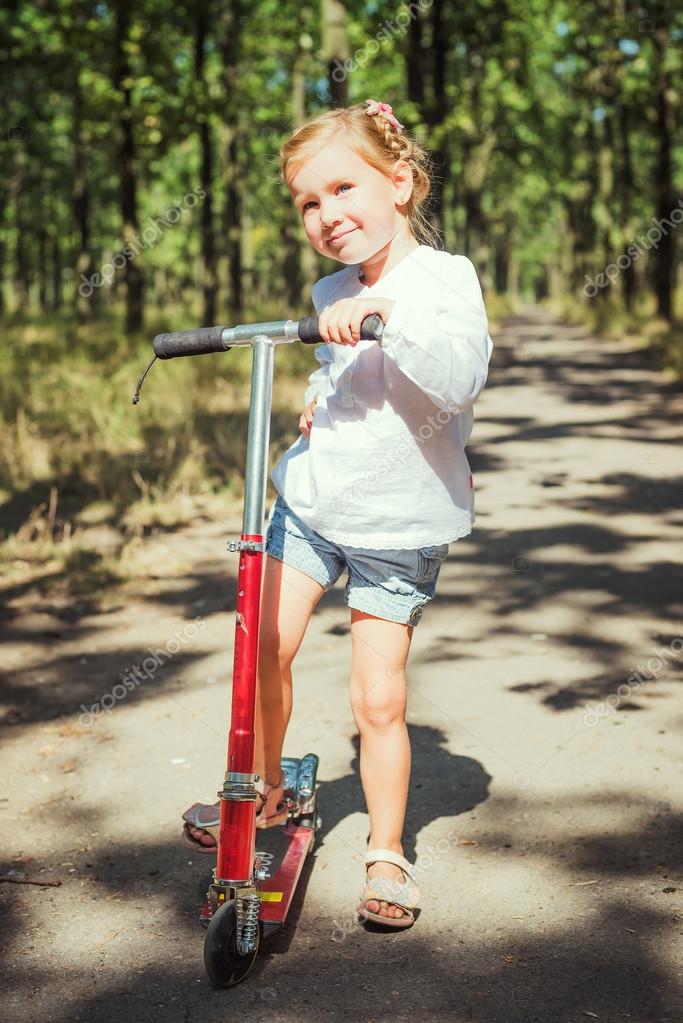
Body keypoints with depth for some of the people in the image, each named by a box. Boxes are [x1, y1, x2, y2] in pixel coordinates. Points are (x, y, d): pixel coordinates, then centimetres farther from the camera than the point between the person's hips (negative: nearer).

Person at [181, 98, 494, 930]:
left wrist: (387, 314, -43)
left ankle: (387, 853, 20)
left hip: (399, 525, -5)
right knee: (265, 645, -2)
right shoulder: (332, 294, 5)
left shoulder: (442, 277, -14)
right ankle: (267, 790, 25)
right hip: (311, 499, 5)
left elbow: (461, 377, -33)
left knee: (379, 699, -1)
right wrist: (318, 394, 7)